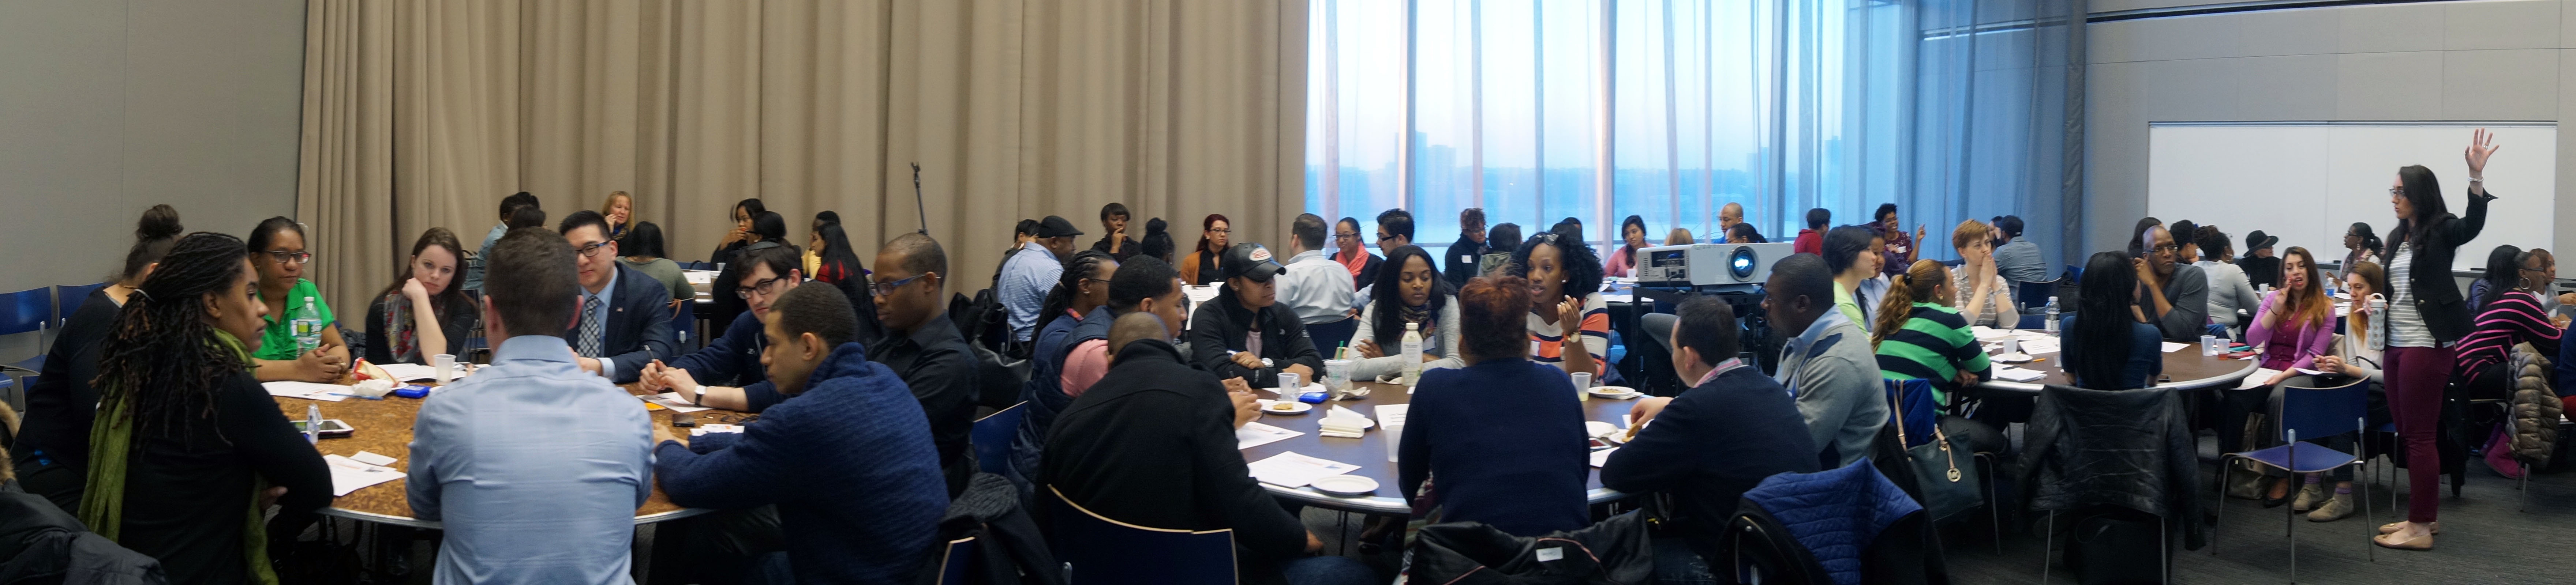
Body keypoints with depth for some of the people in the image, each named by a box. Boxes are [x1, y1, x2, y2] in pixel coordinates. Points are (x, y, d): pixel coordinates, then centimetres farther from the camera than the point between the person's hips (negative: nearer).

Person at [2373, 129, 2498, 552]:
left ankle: (2421, 528, 1)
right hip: (2397, 344, 8)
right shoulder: (2398, 236, 13)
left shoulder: (2441, 231, -8)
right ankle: (2425, 515, 23)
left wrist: (2477, 175, -43)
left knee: (2420, 435, -4)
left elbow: (2473, 225, -30)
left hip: (2426, 346, -8)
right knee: (2408, 434, 13)